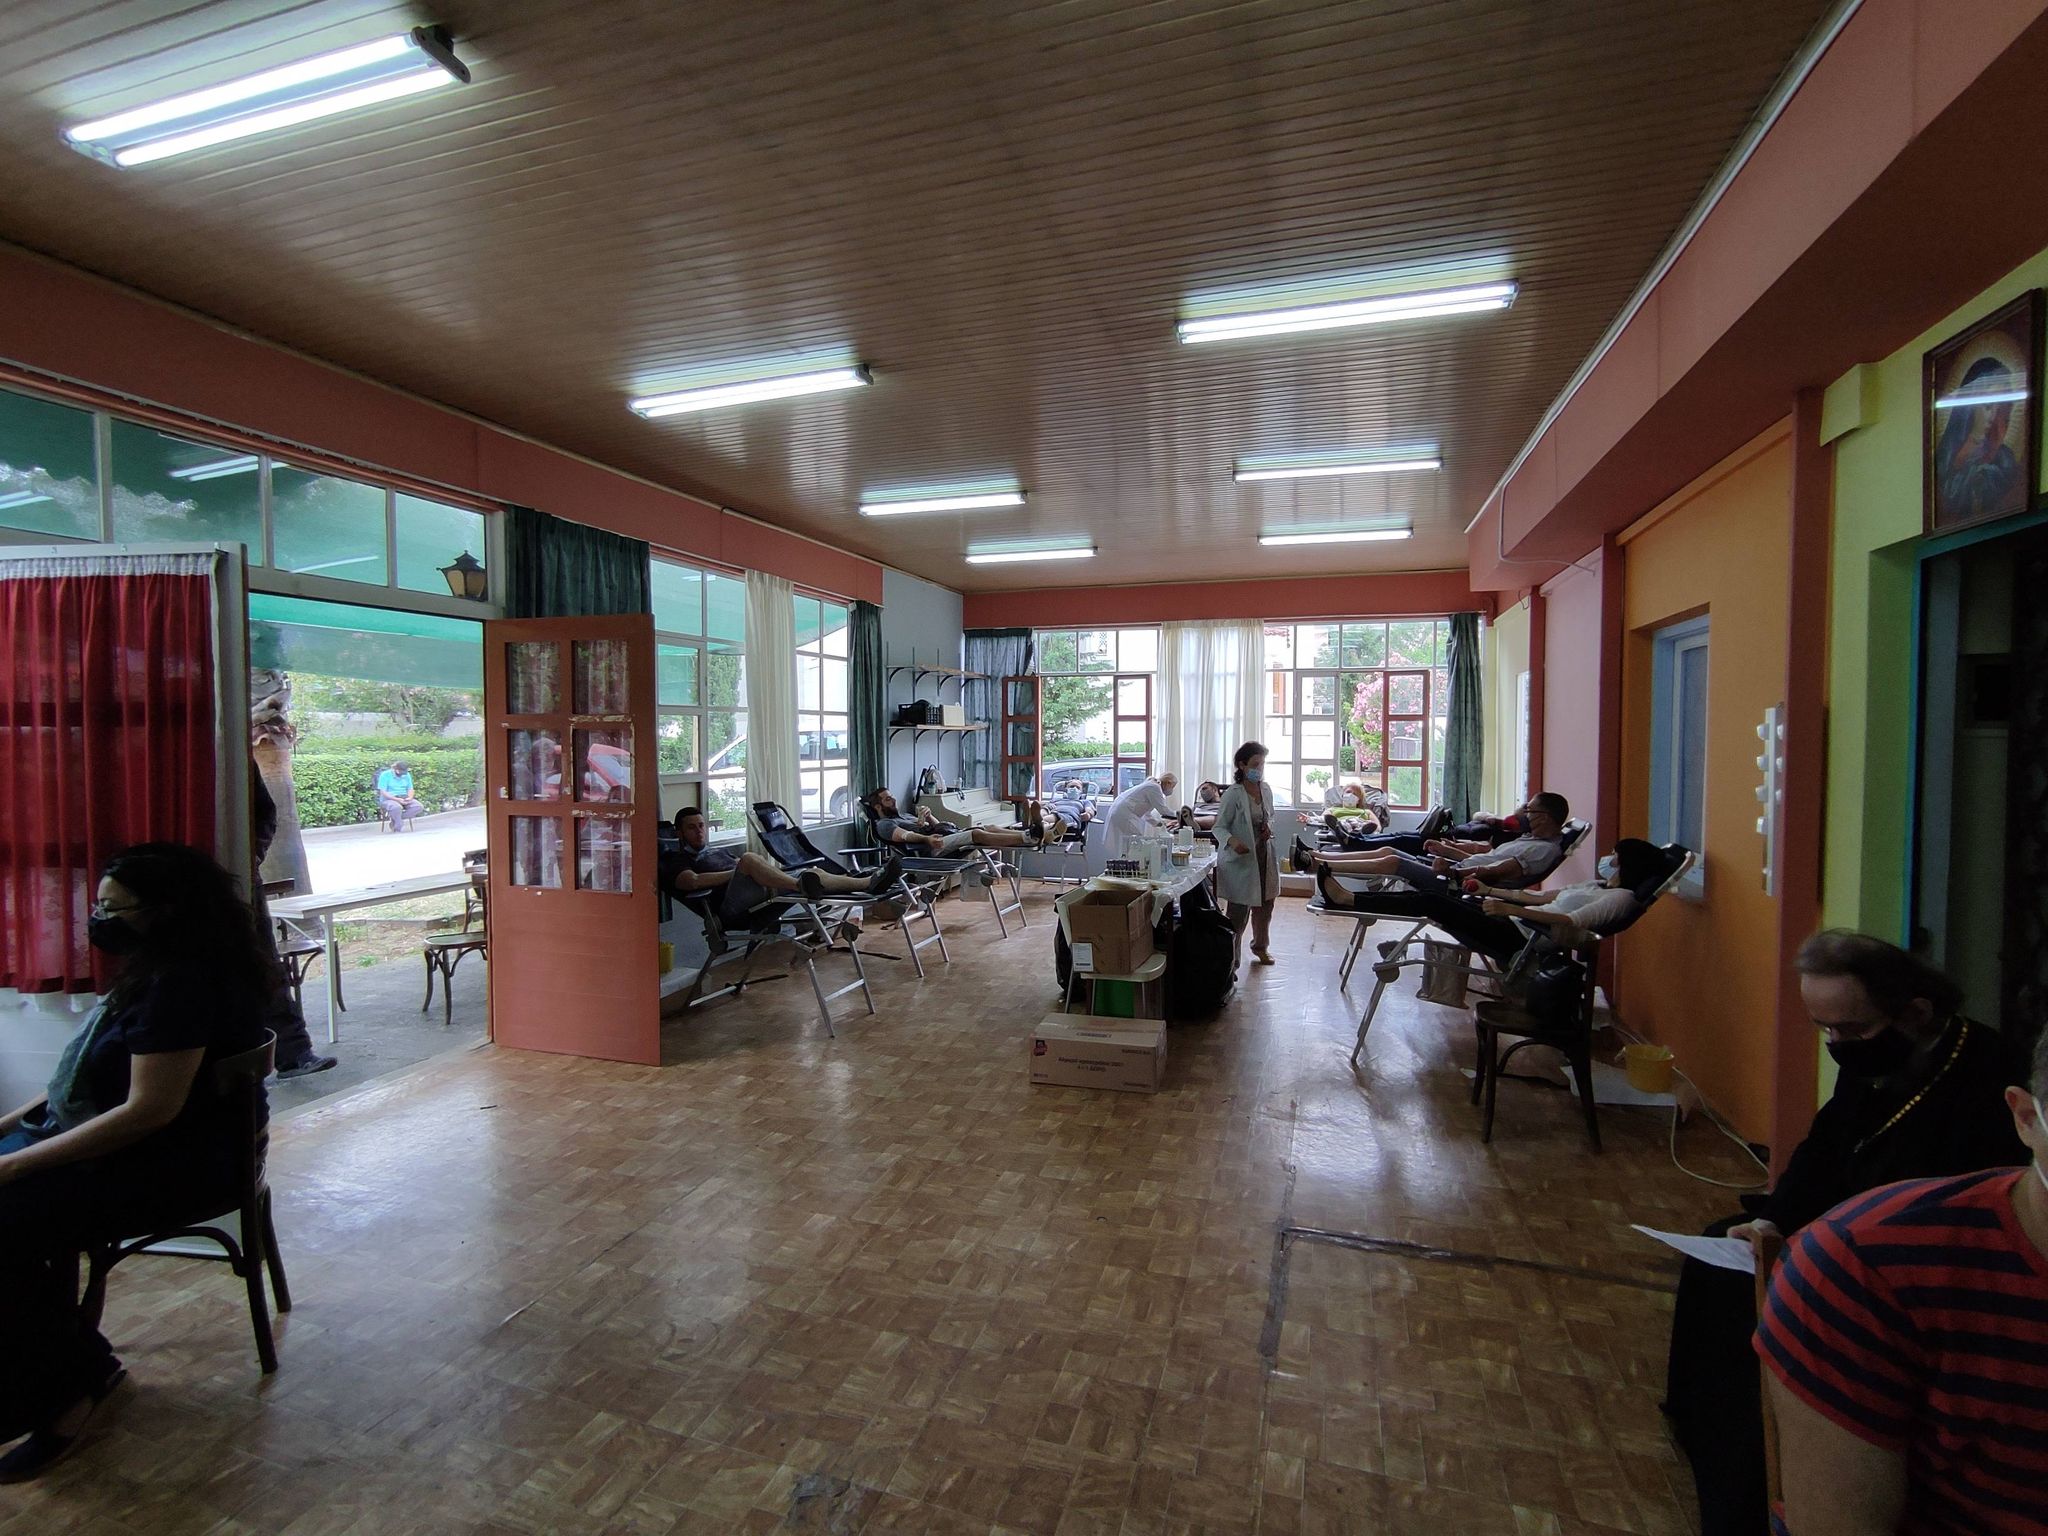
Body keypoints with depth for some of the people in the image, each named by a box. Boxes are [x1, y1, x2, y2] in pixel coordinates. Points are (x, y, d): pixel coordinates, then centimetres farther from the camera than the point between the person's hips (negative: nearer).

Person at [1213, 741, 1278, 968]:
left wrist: (1269, 828, -3)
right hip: (1240, 859, -6)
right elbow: (1219, 826, -12)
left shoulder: (1266, 791, 4)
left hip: (1264, 856, 7)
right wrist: (1232, 841, -32)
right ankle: (1230, 960, 7)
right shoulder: (1233, 794, -15)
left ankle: (1260, 946, 43)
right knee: (1238, 911, -5)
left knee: (1264, 905, 19)